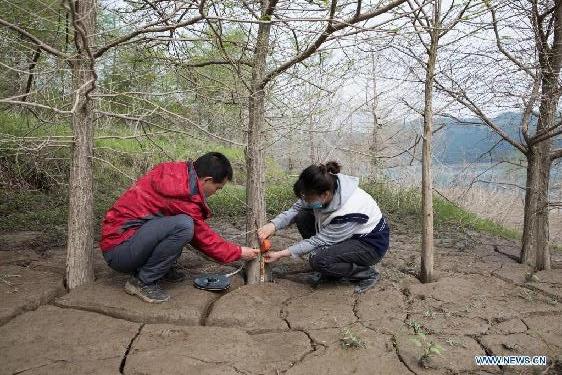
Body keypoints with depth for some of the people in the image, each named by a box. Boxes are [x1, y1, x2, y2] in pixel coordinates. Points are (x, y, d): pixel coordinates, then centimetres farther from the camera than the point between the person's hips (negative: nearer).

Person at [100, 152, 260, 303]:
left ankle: (163, 268, 9)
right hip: (117, 252, -9)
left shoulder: (177, 171, 1)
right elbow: (204, 239, -11)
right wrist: (239, 252, 1)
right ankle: (142, 281, -11)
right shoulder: (181, 193, -24)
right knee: (183, 225, -29)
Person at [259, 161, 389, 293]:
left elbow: (320, 240, -26)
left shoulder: (349, 211, -37)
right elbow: (296, 209, -7)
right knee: (302, 218, -8)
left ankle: (368, 274, -3)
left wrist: (281, 254, -21)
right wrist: (273, 225, -25)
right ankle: (331, 270, 5)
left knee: (318, 260, -27)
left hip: (372, 244, -8)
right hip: (349, 235, 8)